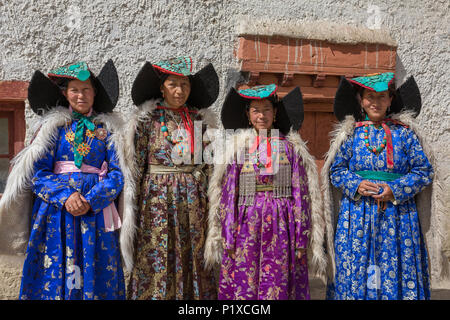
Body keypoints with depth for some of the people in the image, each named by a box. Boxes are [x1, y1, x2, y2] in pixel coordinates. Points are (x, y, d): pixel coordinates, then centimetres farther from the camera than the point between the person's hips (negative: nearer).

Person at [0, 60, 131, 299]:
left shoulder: (107, 128, 7)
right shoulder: (53, 125, 7)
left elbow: (117, 173, -1)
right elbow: (37, 172, -1)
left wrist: (91, 201, -14)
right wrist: (65, 197, -15)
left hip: (96, 211, 0)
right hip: (56, 211, 0)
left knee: (96, 275, 1)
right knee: (53, 274, 1)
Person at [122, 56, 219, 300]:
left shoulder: (200, 119, 7)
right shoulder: (147, 119, -2)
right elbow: (135, 164, -2)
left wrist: (208, 201, 9)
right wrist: (132, 208, -4)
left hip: (194, 199, 3)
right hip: (157, 198, -3)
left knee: (194, 260, 8)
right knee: (156, 261, 3)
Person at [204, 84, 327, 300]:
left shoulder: (290, 147, 4)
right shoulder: (238, 147, 5)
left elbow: (301, 193, 4)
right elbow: (227, 195, 6)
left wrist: (301, 238, 1)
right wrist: (227, 237, 2)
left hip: (281, 224, 0)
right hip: (246, 224, 1)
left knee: (278, 288, 3)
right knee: (243, 286, 3)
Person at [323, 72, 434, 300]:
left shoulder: (404, 132, 4)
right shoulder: (350, 133, 6)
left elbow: (424, 171, 2)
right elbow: (336, 170, 5)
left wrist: (396, 190, -12)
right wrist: (356, 185, -12)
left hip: (397, 213, 0)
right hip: (357, 212, 1)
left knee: (397, 268, 3)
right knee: (355, 268, 4)